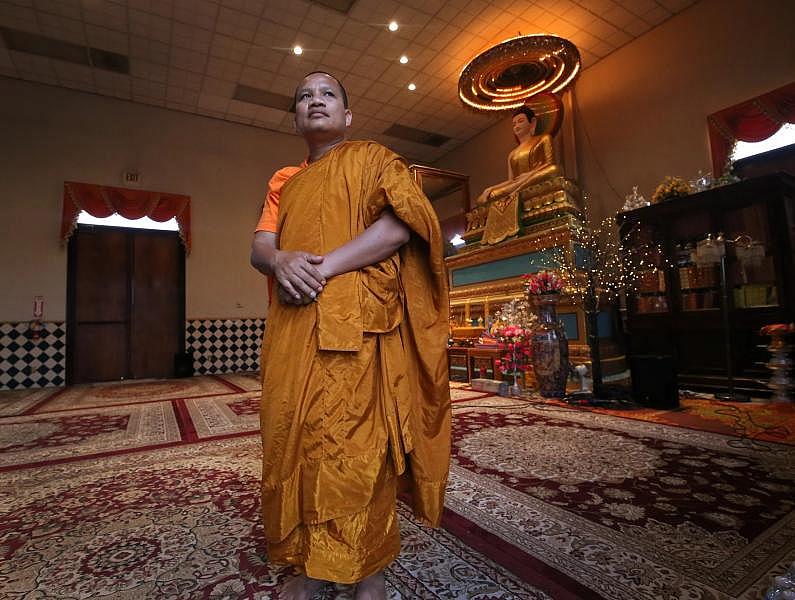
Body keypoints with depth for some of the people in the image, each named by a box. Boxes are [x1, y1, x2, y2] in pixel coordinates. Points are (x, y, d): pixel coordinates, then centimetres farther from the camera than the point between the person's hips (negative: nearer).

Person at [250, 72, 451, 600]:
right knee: (294, 436, 7)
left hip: (357, 322, -5)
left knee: (357, 440, -3)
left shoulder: (371, 157, 11)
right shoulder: (284, 182, 26)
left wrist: (326, 265, -14)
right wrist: (282, 261, -11)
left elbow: (404, 220, -7)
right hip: (292, 327, 6)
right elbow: (259, 245, 14)